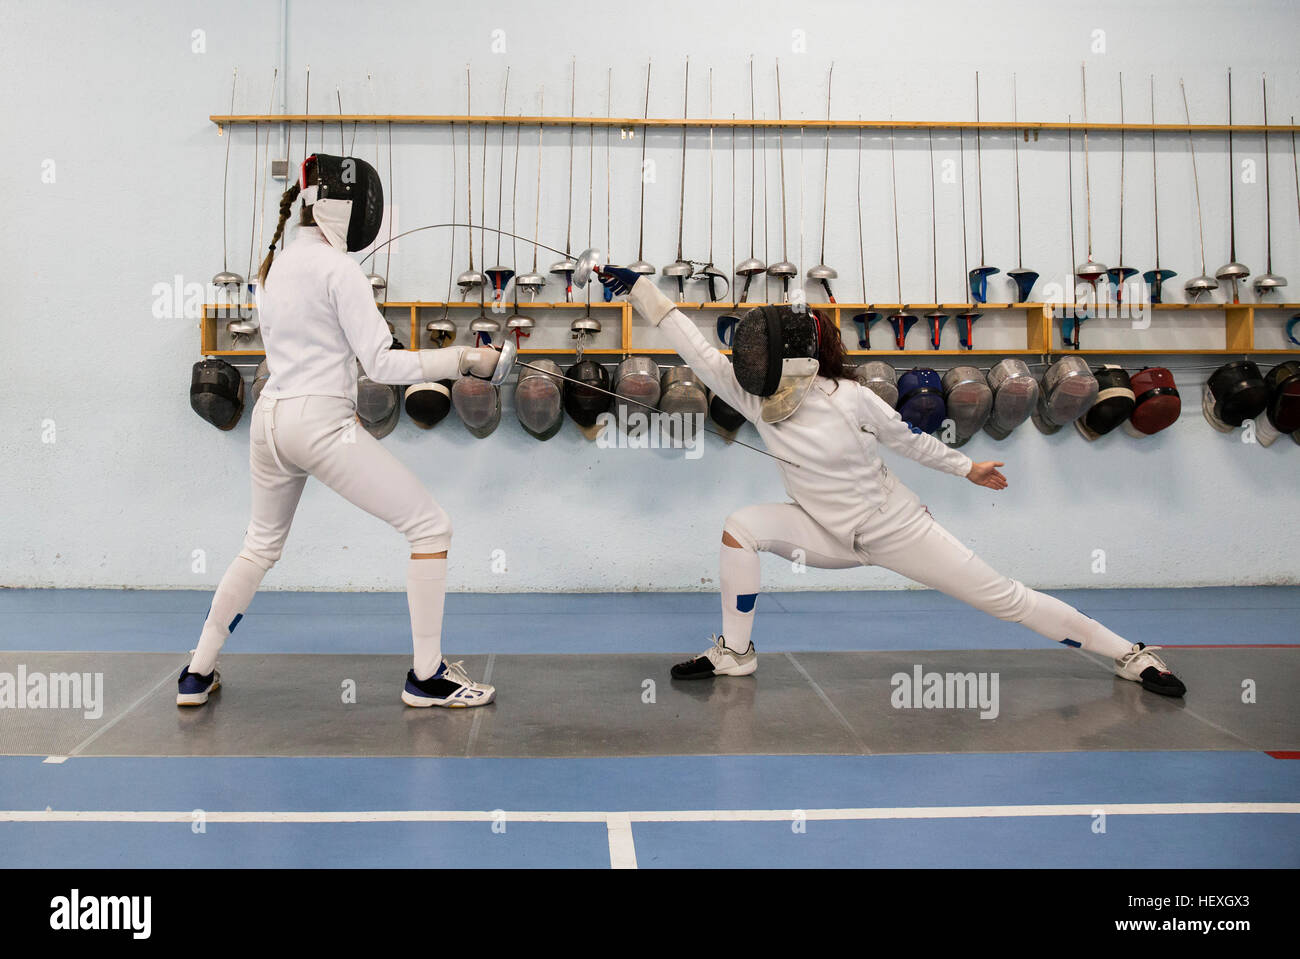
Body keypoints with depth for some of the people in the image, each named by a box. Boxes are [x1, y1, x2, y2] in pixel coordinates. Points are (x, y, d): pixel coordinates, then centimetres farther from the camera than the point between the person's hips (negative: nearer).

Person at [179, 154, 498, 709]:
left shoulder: (277, 266, 15)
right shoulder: (338, 269, -11)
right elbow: (381, 365, -15)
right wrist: (464, 360, -13)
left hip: (269, 420, 9)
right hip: (321, 423, -9)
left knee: (261, 548, 28)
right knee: (431, 529, -1)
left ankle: (197, 674, 30)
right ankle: (427, 676, 2)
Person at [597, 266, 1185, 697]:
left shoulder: (848, 398, -23)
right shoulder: (756, 398, -12)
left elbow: (905, 438, -6)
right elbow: (696, 352, -19)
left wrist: (968, 469, 5)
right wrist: (637, 287, -25)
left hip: (896, 530, -3)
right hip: (832, 537, 4)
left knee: (1004, 599, -2)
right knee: (741, 528, -18)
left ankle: (1130, 655, 16)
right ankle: (735, 654, -2)